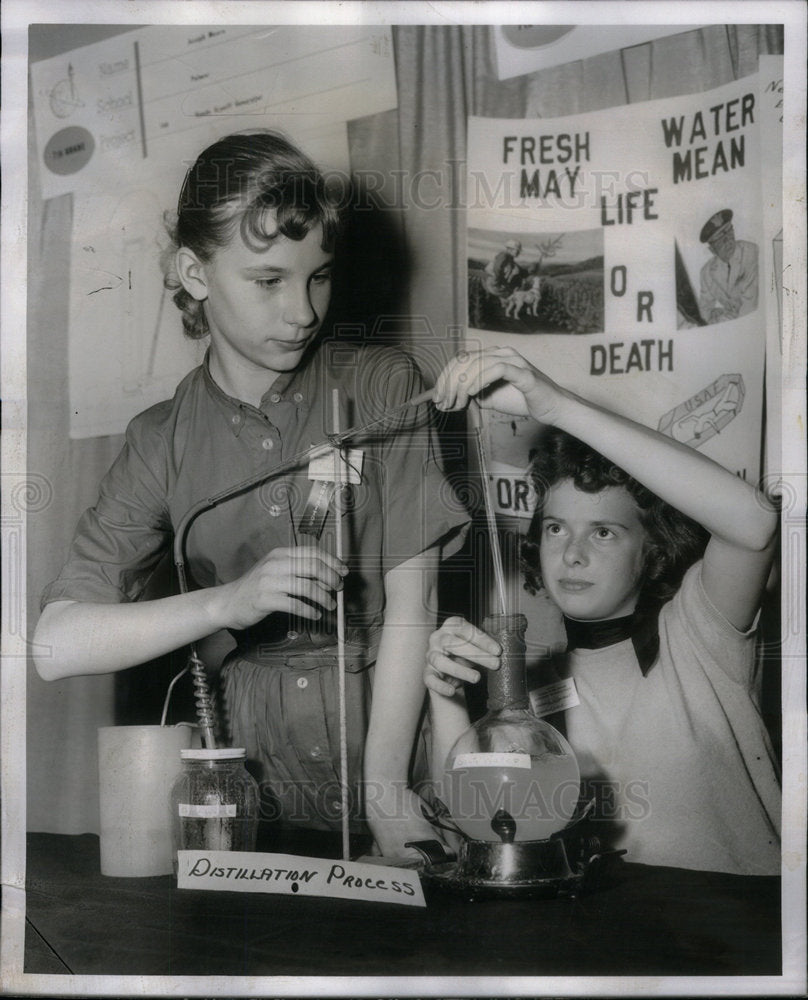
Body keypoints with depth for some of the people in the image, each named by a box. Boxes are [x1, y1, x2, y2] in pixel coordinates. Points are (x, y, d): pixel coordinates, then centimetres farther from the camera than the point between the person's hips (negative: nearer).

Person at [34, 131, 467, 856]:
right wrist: (230, 602, -18)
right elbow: (57, 645, -6)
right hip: (252, 770, 2)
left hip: (394, 731, -1)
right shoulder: (164, 442, 4)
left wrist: (385, 793, -11)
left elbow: (411, 602, -4)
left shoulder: (382, 385, 1)